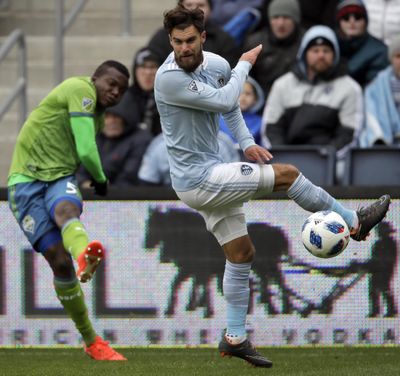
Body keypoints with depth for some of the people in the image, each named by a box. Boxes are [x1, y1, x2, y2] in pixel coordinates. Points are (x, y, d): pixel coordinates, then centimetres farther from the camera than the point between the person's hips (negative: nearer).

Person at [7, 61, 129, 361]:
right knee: (60, 261, -14)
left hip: (60, 178, 5)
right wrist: (101, 181, 5)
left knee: (65, 210, -33)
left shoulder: (97, 117, 21)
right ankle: (91, 341, -10)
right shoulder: (81, 89, -7)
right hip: (27, 180, -5)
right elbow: (86, 152, -12)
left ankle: (85, 257, -68)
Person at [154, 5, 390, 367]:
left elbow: (230, 107, 21)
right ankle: (354, 223, 8)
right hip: (198, 180, -8)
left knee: (241, 254, 14)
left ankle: (234, 338, 22)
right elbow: (224, 100, -22)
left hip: (212, 179, 8)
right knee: (286, 174, -9)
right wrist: (245, 64, -8)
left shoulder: (217, 65, 1)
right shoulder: (168, 78, -23)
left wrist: (247, 143, 5)